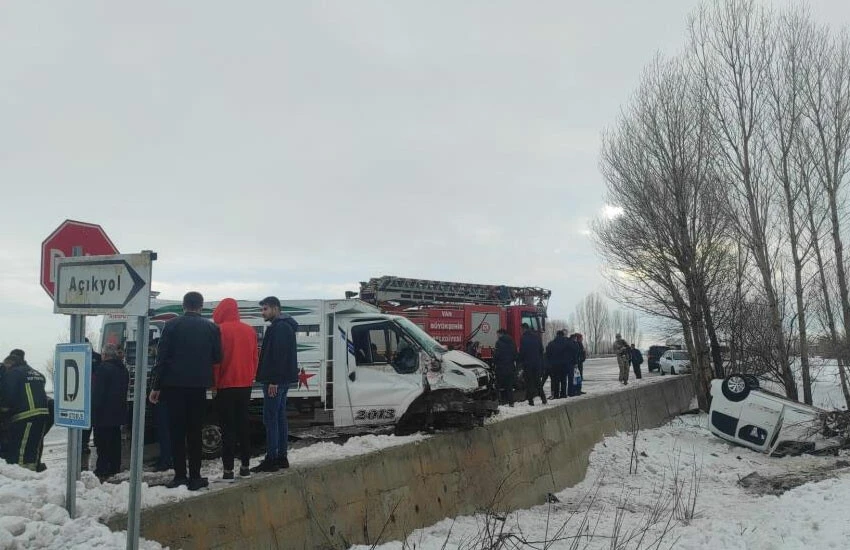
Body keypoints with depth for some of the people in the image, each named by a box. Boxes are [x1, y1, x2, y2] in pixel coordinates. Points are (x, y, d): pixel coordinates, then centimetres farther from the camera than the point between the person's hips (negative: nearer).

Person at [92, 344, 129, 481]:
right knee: (114, 440, 13)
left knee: (102, 442, -4)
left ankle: (102, 470, -3)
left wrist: (93, 411, -14)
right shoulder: (123, 369, 12)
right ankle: (114, 468, 19)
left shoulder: (103, 368, -16)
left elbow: (97, 392, -19)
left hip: (103, 413, -8)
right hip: (118, 413, 8)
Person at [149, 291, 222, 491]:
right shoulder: (211, 327, 1)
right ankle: (195, 477, 8)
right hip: (199, 385, 1)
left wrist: (155, 387, 0)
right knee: (194, 431, 8)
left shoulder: (172, 325, -3)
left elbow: (161, 357, -5)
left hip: (174, 385, -1)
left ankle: (180, 475, 5)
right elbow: (217, 357, 6)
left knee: (176, 431, 5)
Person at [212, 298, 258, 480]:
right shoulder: (249, 330, 8)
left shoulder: (220, 330, -10)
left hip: (226, 385, -5)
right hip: (245, 384, 5)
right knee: (243, 424, 12)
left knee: (228, 427, -2)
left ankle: (228, 468, -3)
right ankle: (245, 466, 14)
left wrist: (214, 383, -4)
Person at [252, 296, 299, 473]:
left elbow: (279, 356, -22)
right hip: (283, 380, 10)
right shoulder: (285, 326, 19)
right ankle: (281, 457, 17)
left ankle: (271, 459, -5)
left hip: (275, 381, -10)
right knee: (280, 418, 12)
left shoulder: (279, 328, -14)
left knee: (270, 419, -7)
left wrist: (274, 381, -23)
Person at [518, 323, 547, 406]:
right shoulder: (537, 336, 6)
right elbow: (541, 350, 11)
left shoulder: (523, 338, -11)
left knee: (529, 382, 1)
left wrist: (521, 361, 3)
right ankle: (543, 398, 10)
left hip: (527, 363, -5)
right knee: (538, 381, 15)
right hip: (538, 363, 5)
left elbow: (522, 352, -11)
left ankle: (530, 400, -1)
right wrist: (541, 362, 18)